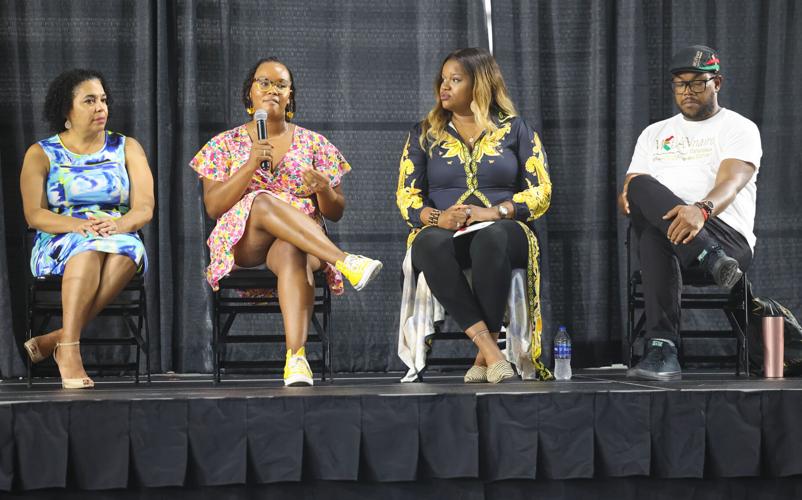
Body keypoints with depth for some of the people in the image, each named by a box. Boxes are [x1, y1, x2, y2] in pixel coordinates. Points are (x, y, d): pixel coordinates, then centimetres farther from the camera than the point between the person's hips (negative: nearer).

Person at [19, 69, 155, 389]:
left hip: (121, 239, 2)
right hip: (58, 247, -1)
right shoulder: (41, 154, 9)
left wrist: (119, 224, -22)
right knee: (90, 247, -39)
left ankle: (55, 340, -38)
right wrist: (78, 225, -23)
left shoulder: (127, 148, 14)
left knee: (129, 250, -37)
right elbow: (34, 214, -3)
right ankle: (69, 350, -47)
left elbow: (144, 208, 2)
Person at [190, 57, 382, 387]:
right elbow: (213, 207, -1)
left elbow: (335, 213, 13)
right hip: (243, 242, 0)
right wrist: (251, 165, -13)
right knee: (262, 201, -36)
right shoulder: (224, 145, 12)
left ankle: (296, 358, -57)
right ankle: (344, 261, -47)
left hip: (303, 240, 0)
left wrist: (324, 189, -11)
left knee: (291, 252, -39)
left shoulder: (315, 145, 14)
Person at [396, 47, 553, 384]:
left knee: (491, 239, -40)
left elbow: (540, 192, 4)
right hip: (442, 231, 1)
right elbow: (406, 196, 8)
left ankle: (484, 357, -37)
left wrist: (495, 212, -15)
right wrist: (436, 217, -14)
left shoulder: (515, 130, 12)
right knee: (432, 243, -38)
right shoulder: (424, 134, 17)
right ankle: (488, 348, -43)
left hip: (503, 229, -1)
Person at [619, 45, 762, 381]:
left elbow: (731, 183, -13)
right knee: (643, 196, -36)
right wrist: (626, 200, -13)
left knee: (654, 236, -37)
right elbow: (631, 185, 17)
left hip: (727, 236, -3)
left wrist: (702, 210, -38)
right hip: (666, 232, 4)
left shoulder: (739, 128, 9)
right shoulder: (655, 133, 27)